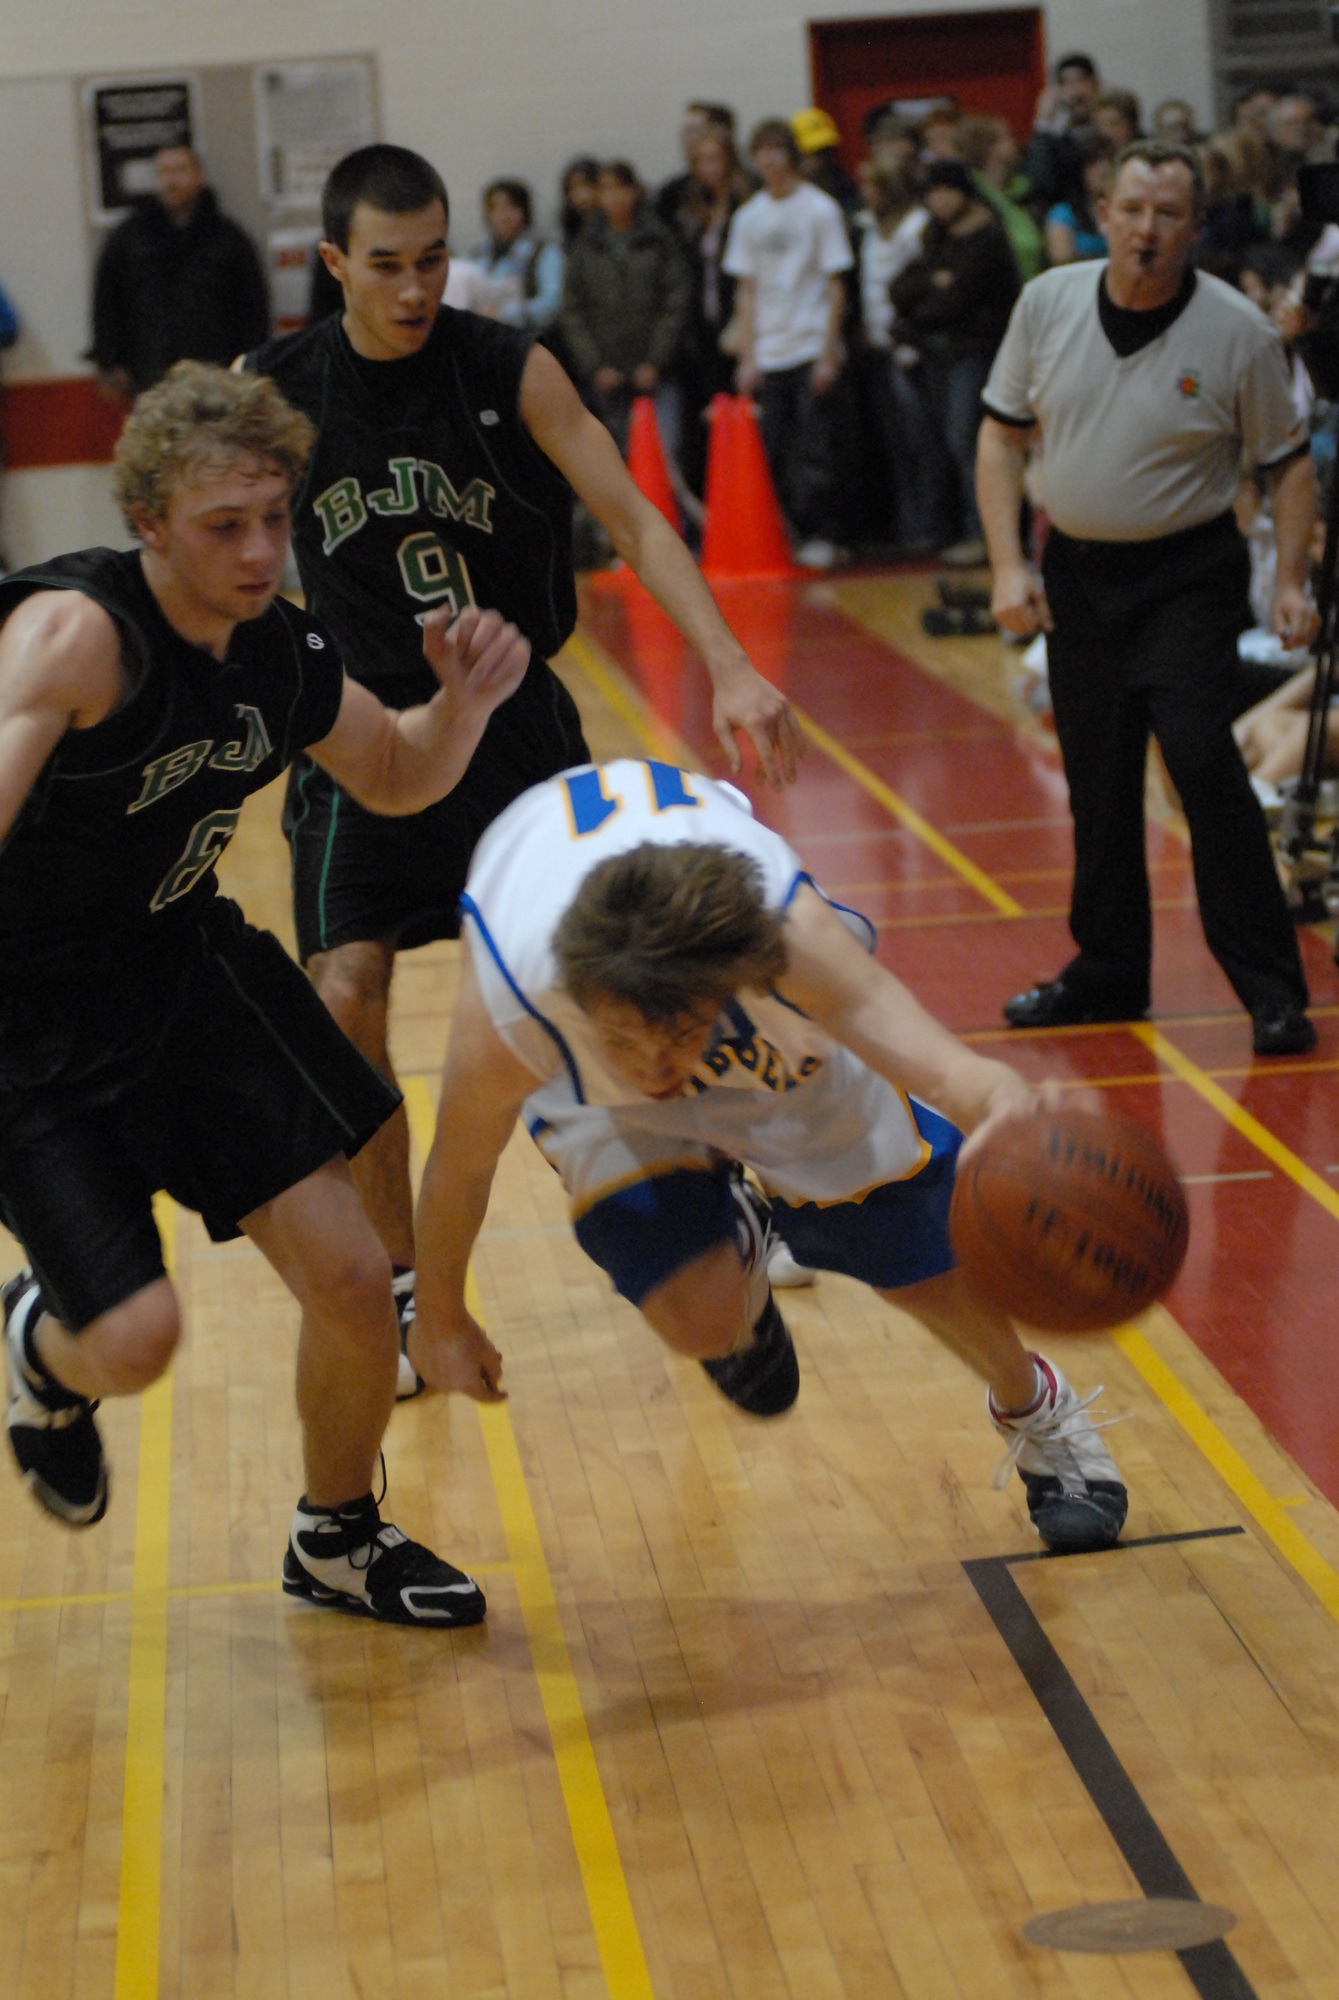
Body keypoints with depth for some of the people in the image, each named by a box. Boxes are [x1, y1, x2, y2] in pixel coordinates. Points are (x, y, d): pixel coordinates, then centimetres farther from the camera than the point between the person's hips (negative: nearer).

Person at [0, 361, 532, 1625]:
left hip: (191, 973, 6)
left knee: (349, 1278, 1)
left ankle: (338, 1542, 30)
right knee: (135, 1337, -16)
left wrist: (463, 702, -6)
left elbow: (394, 779, 14)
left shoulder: (282, 653, -4)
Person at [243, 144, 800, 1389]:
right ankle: (400, 1288, 5)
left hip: (513, 717, 0)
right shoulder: (272, 391, -8)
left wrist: (729, 666, -26)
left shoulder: (511, 370, -11)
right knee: (344, 1001, -10)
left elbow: (631, 521, -13)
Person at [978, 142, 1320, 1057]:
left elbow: (1290, 462, 0)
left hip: (1187, 576, -4)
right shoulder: (1047, 303, -3)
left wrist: (1292, 582, -9)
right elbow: (1002, 433, 5)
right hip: (1075, 570, 4)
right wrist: (1009, 564, -3)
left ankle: (1273, 990, -10)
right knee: (1096, 782, 8)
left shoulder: (1239, 332, -11)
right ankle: (1109, 973, 25)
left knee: (1202, 759, -17)